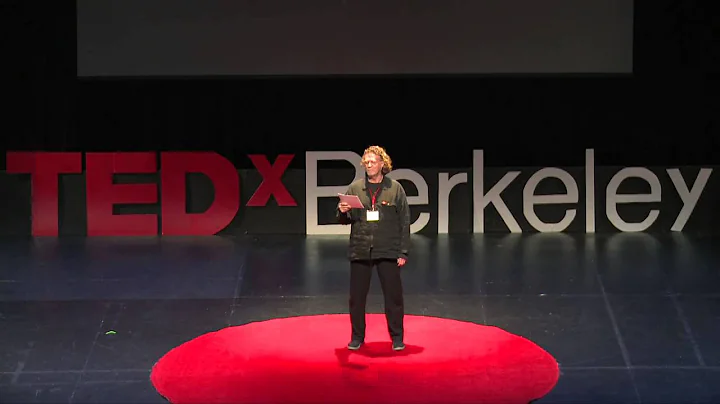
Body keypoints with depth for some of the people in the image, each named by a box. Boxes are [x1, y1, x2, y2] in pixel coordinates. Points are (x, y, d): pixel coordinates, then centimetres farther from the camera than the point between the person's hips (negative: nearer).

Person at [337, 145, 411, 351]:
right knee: (357, 296, 6)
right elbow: (345, 220, 9)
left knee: (393, 295, 2)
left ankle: (397, 337, 14)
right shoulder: (355, 188, 6)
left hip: (388, 251, -2)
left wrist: (403, 252, -4)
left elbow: (404, 222, 1)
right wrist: (342, 212, -16)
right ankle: (357, 337, 19)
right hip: (360, 251, 2)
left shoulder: (395, 188, 1)